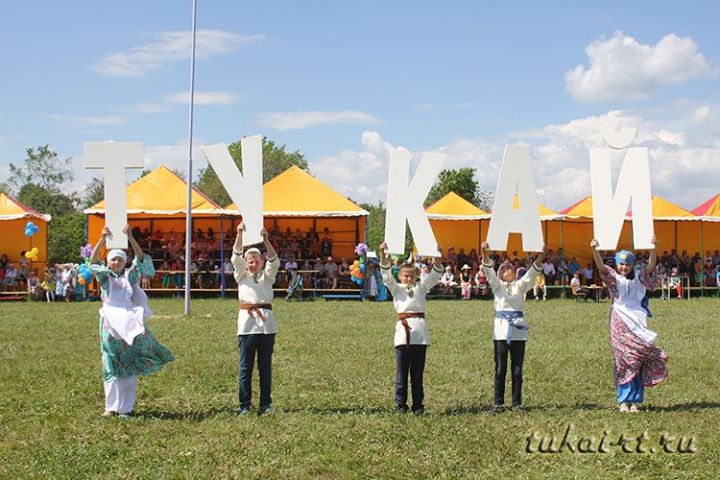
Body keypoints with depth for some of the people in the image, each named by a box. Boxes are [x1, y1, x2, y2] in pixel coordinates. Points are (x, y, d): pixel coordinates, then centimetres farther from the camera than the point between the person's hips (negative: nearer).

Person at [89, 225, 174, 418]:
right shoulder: (104, 277, 7)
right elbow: (93, 261, -10)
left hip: (129, 324, 0)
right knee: (111, 367, 1)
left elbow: (141, 259, -6)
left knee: (129, 366, 0)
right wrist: (103, 239, -23)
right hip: (110, 325, 0)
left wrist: (130, 237, -19)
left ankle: (126, 407, 5)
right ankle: (112, 406, 8)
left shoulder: (130, 276, 8)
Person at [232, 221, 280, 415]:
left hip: (266, 322, 1)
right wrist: (239, 235, -16)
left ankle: (266, 404, 11)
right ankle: (244, 405, 2)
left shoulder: (267, 275, 14)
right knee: (246, 367, -1)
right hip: (247, 322, -1)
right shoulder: (241, 275, 12)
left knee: (265, 366, 5)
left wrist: (266, 240, -18)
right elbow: (236, 257, -2)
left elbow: (274, 260, -3)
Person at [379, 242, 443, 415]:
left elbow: (435, 274, 7)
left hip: (420, 333, 2)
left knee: (418, 372, 6)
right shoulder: (396, 288, 12)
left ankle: (418, 405, 11)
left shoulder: (421, 287, 16)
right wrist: (383, 253, -17)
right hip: (403, 330, -2)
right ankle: (400, 404, 8)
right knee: (402, 371, 1)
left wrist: (436, 257, -12)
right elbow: (386, 273, -2)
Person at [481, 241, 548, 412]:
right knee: (500, 369, -1)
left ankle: (516, 403, 8)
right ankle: (498, 402, 4)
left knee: (517, 369, 3)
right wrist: (484, 253, -26)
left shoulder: (521, 285, 12)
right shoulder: (497, 285, 9)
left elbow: (532, 271, -1)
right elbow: (489, 271, -8)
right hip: (501, 329, -1)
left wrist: (541, 255, -18)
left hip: (518, 329, 1)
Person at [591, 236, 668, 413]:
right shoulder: (613, 278, 4)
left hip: (637, 322, 2)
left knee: (638, 360, -2)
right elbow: (601, 267, -14)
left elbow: (651, 266, -7)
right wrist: (594, 250, -32)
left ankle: (635, 400, 3)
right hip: (620, 323, -2)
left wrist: (653, 248, -25)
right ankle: (624, 400, 0)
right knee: (624, 360, -3)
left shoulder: (638, 277, 9)